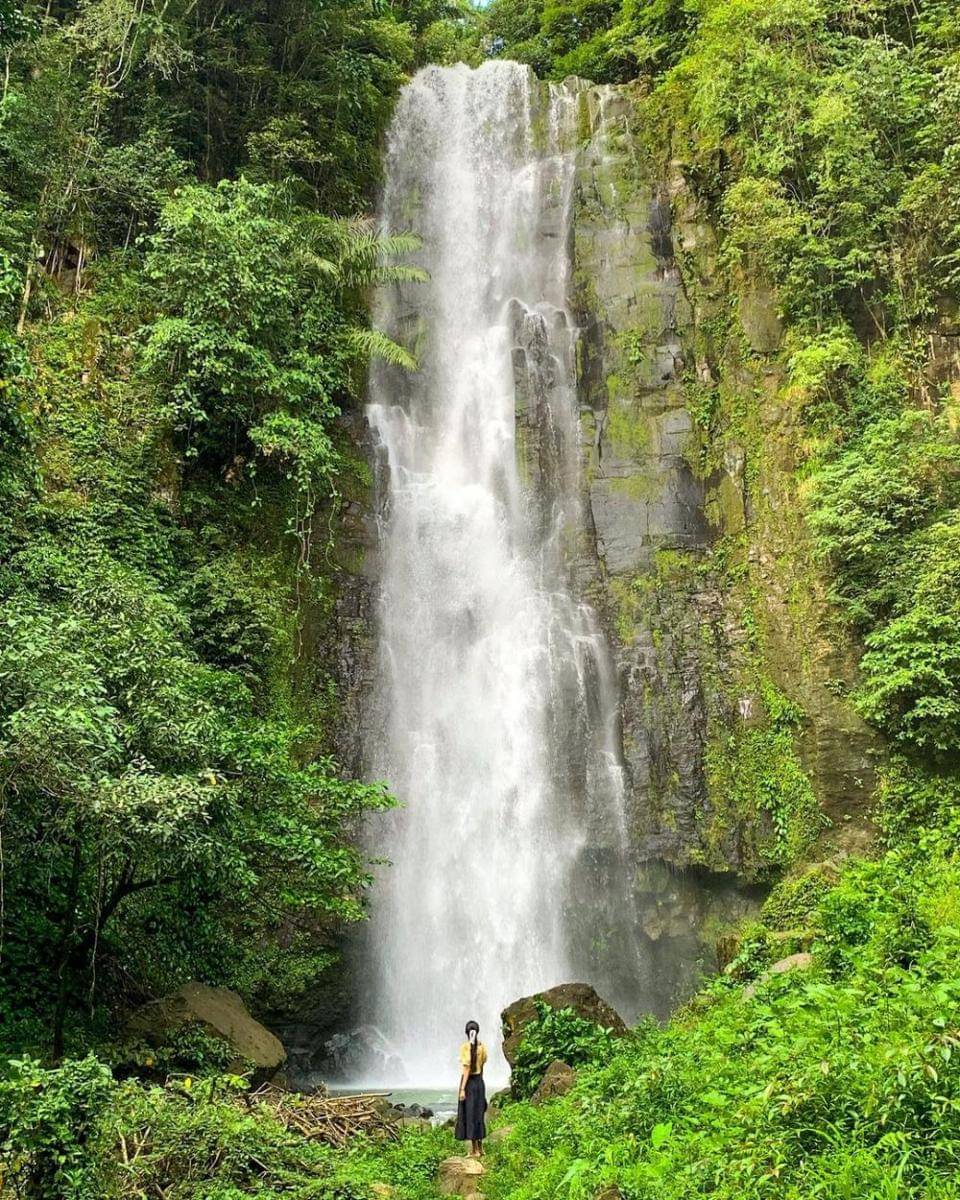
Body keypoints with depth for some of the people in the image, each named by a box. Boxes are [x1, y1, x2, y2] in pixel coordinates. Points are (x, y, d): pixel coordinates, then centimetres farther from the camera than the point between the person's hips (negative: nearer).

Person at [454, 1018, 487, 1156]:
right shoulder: (482, 1046, 2)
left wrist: (462, 1089, -17)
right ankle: (480, 1148, 22)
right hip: (479, 1081, 6)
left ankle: (474, 1150, 5)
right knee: (478, 1113, 16)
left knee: (470, 1115, 1)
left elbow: (467, 1068, -19)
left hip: (469, 1082, -6)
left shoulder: (465, 1046, -16)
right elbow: (482, 1064, 9)